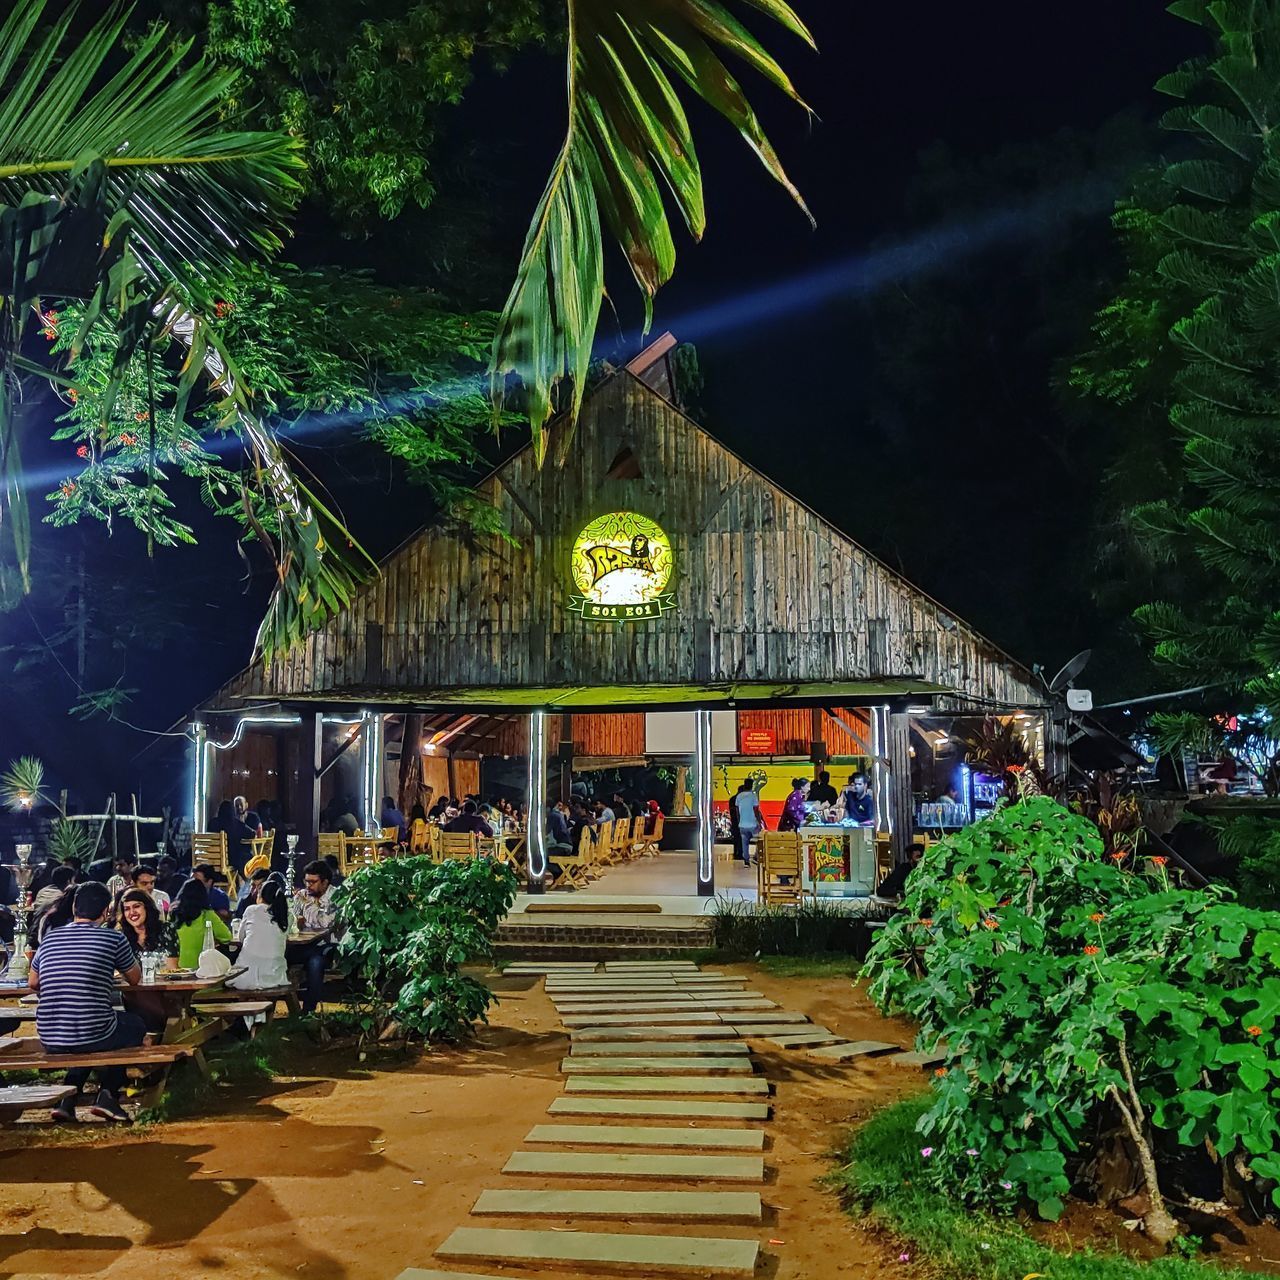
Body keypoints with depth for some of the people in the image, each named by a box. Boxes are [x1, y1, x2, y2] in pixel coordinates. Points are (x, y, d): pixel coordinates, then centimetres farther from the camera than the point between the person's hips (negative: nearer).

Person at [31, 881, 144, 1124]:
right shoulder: (113, 939, -5)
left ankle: (68, 1099, 21)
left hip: (49, 1041, 5)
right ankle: (108, 1094, 13)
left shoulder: (50, 939, 7)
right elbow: (135, 979, 11)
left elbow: (34, 983, 21)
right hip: (93, 1037, -5)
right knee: (134, 1025, 27)